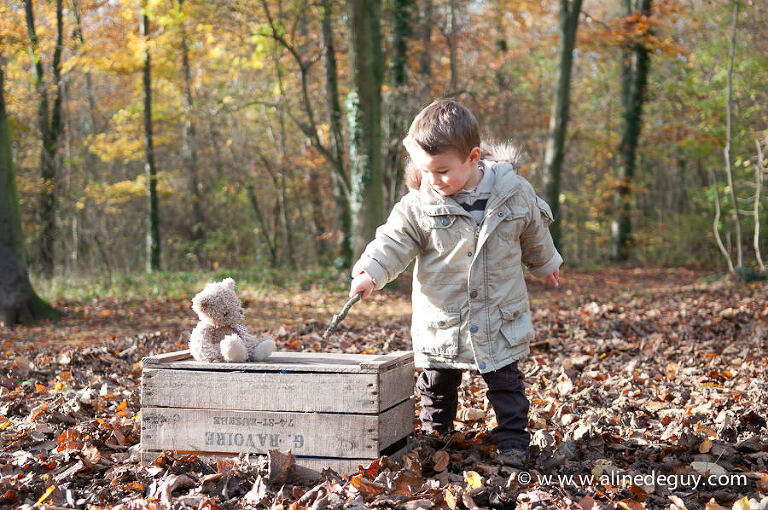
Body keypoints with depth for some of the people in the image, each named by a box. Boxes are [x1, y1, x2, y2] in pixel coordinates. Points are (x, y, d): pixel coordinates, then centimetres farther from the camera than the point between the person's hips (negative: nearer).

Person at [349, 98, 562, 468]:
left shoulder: (514, 192, -8)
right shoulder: (419, 204, -11)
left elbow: (534, 232, 10)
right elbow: (393, 242, -11)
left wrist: (545, 264, 26)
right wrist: (370, 272, -28)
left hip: (500, 318, 0)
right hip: (440, 322, 1)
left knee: (506, 382, 8)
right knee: (437, 384, 12)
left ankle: (512, 441, 20)